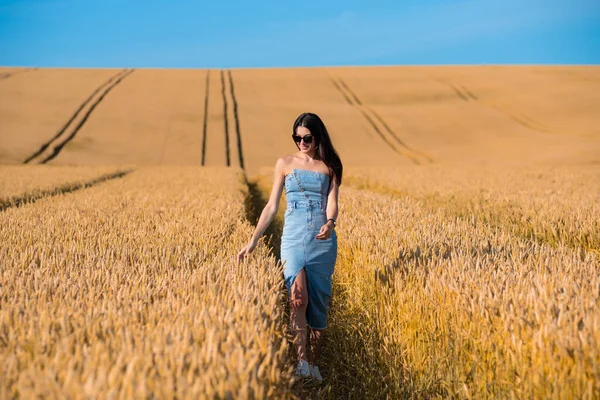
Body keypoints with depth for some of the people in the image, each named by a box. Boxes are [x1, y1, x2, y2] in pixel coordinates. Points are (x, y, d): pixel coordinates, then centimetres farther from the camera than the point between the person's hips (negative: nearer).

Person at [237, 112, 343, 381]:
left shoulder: (330, 166, 8)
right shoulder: (285, 164, 8)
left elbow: (332, 203, -2)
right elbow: (272, 206, 8)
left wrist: (330, 223, -26)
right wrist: (253, 241, 2)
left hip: (323, 239, 1)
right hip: (293, 237, 0)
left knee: (318, 301, 3)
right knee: (298, 298, -18)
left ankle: (313, 363, 16)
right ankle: (301, 360, -17)